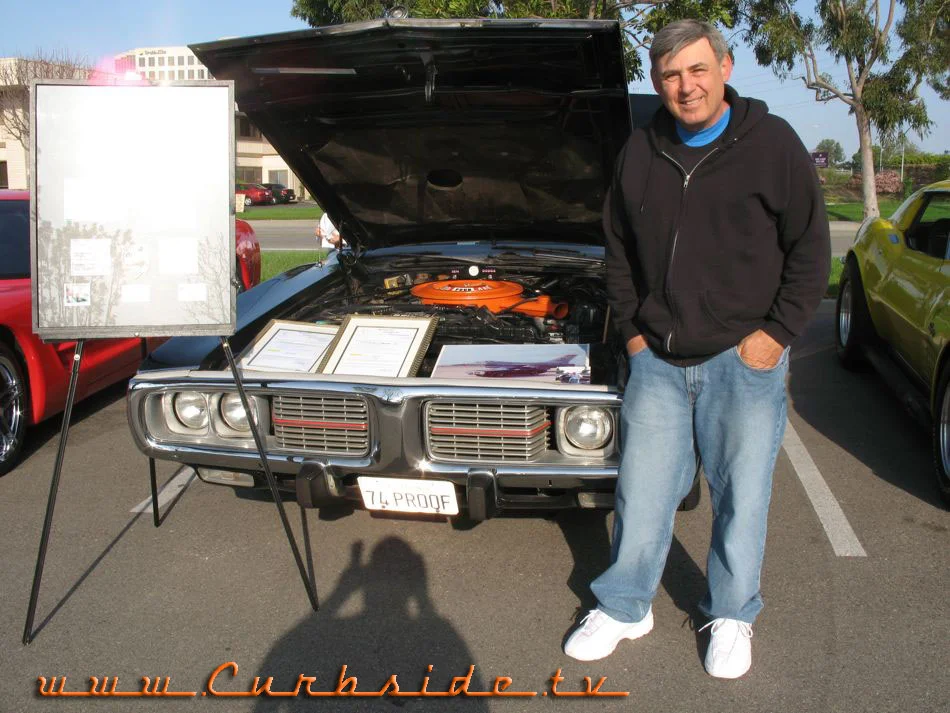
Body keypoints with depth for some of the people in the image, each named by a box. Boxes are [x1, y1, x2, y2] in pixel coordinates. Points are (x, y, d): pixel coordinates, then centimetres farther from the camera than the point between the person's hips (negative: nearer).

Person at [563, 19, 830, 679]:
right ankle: (624, 607, 27)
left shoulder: (773, 144, -5)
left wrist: (776, 333, -9)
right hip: (658, 358, 3)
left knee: (741, 493, 8)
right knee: (643, 488, 10)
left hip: (744, 357, -3)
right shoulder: (641, 152, 6)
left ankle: (732, 617, 27)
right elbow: (620, 248, 16)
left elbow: (810, 251, -2)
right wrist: (632, 327, 8)